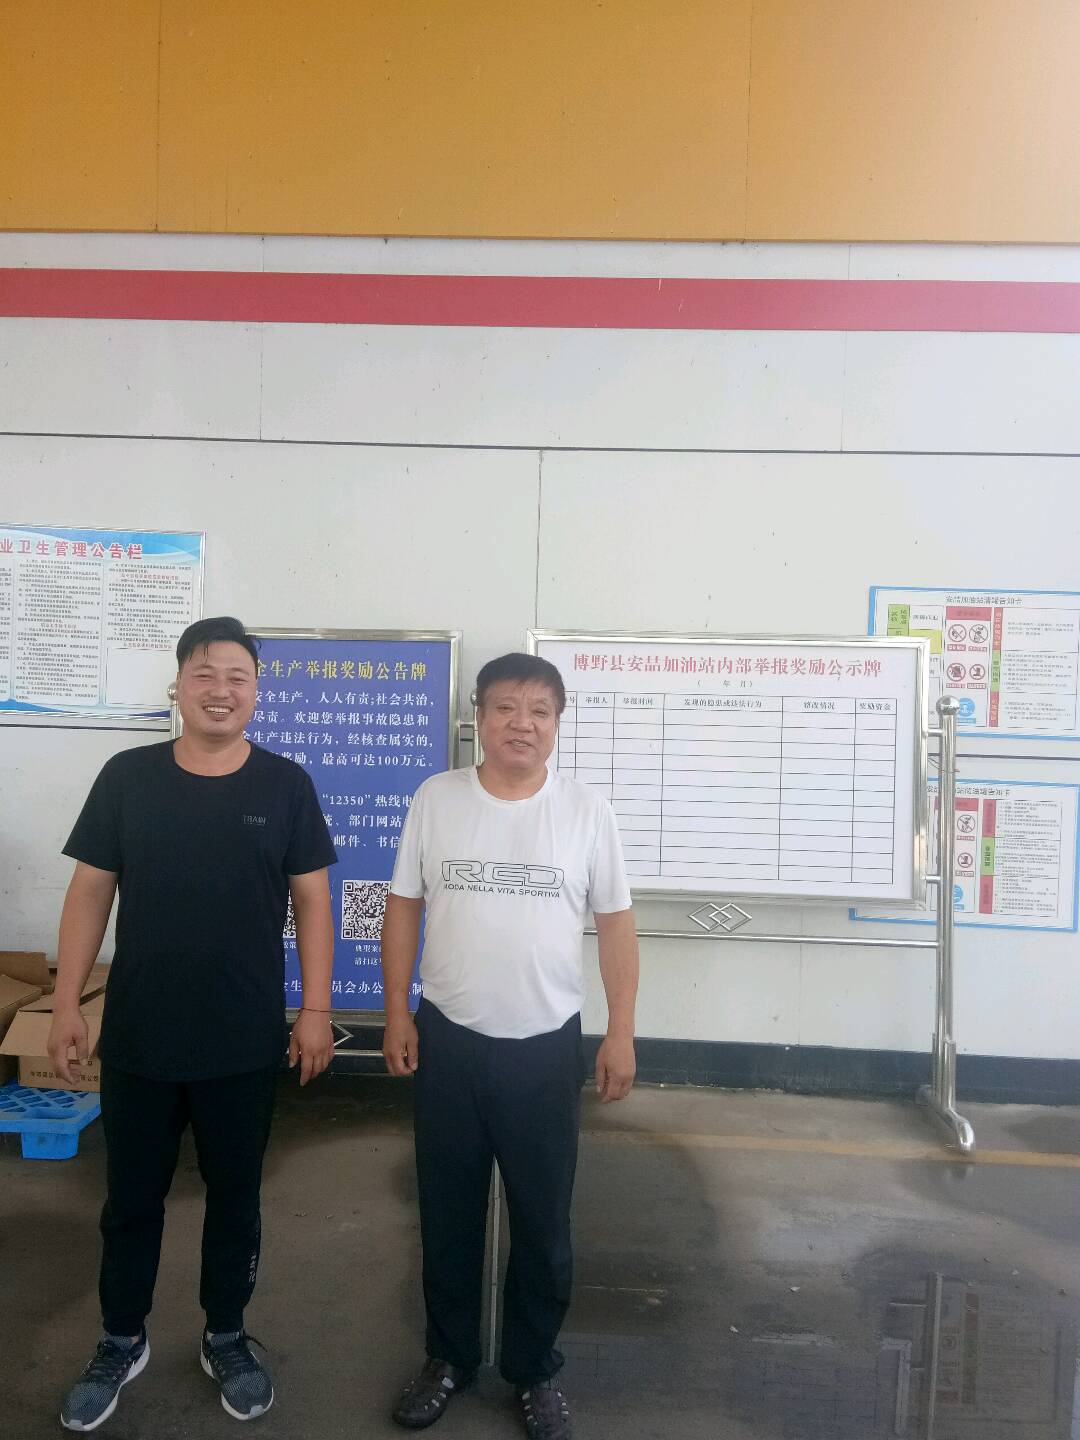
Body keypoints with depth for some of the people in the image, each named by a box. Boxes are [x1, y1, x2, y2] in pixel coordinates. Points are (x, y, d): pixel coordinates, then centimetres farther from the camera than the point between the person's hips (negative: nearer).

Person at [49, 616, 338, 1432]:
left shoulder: (285, 785, -5)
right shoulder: (127, 777, -2)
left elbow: (312, 900, -2)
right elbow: (90, 892, 2)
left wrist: (316, 1010, -5)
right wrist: (67, 1002, -1)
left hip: (245, 1044, 0)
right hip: (137, 1038, 1)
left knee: (235, 1196, 16)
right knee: (131, 1198, 17)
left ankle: (227, 1340, 38)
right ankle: (122, 1344, 40)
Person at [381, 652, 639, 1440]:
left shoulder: (587, 809, -5)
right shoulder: (435, 799, -3)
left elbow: (616, 922, -1)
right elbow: (404, 907, 3)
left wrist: (622, 1032, -3)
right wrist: (397, 1013, 0)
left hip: (547, 1047, -1)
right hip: (449, 1039, 1)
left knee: (543, 1220, 14)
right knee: (448, 1215, 17)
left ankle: (536, 1369, 36)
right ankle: (449, 1357, 39)